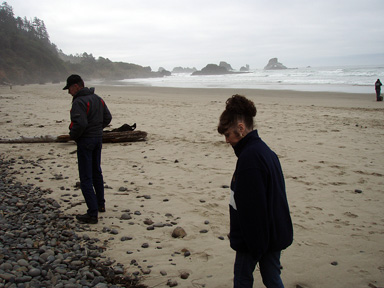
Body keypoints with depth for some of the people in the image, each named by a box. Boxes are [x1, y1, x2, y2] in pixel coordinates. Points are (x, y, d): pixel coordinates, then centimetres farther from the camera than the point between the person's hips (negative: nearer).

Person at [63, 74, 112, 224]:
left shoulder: (79, 102, -19)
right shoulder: (98, 99, 10)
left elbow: (80, 123, -29)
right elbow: (108, 118, 15)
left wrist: (73, 135, -12)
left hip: (85, 141, -9)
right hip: (98, 139, 9)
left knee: (86, 178, -5)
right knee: (96, 172, 22)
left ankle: (92, 214, -5)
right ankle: (100, 204, 34)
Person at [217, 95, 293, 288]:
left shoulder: (249, 157, -24)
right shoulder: (265, 150, 7)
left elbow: (252, 206, -25)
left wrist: (255, 246, -19)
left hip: (256, 234, -9)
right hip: (275, 232, 9)